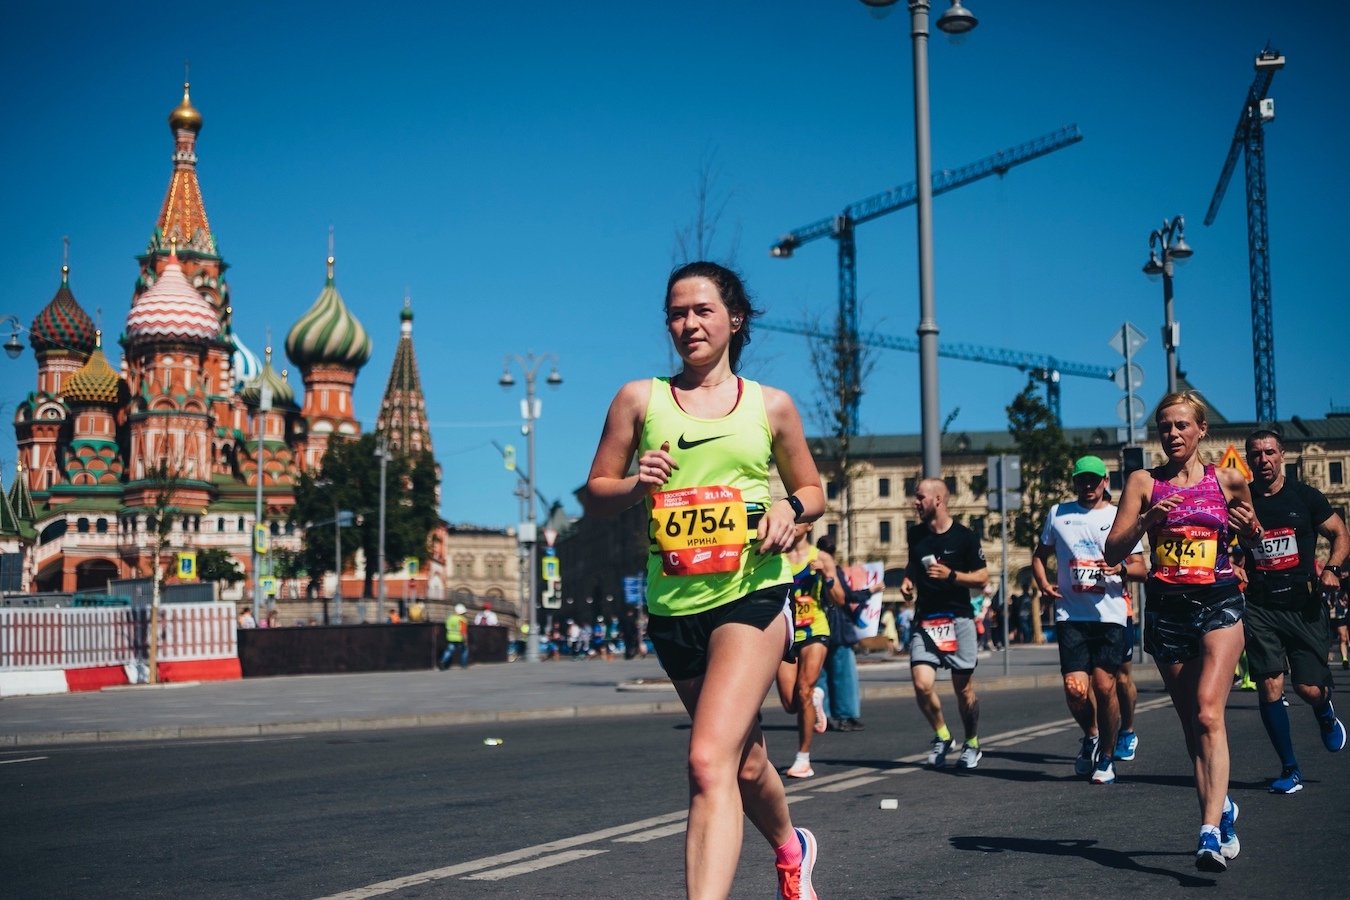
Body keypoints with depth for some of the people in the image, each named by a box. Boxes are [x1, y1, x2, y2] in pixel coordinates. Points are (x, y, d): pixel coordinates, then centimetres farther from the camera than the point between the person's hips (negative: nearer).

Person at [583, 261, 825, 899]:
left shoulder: (772, 406, 7)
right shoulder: (639, 399, 7)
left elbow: (813, 489, 18)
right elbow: (595, 497, 9)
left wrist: (789, 507, -5)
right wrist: (636, 485, -12)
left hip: (752, 590, -3)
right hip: (673, 603, 3)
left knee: (710, 762, -20)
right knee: (745, 760, 18)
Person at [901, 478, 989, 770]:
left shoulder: (964, 536, -4)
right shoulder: (916, 535, 9)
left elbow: (982, 579, -3)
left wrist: (950, 575, -17)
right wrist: (907, 580, 8)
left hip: (958, 619, -3)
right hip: (924, 621, 3)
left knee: (963, 687, 4)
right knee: (922, 684, -12)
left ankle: (972, 744, 24)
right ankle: (942, 737, 12)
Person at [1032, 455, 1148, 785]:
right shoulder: (1058, 514, 12)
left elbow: (1141, 568, 8)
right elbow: (1039, 555, 21)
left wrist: (1120, 568, -14)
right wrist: (1043, 583, 2)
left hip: (1111, 615, -1)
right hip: (1070, 615, 1)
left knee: (1104, 686, -6)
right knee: (1075, 689, -9)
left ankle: (1106, 757, 13)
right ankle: (1091, 735, 23)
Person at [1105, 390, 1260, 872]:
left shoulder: (1228, 481, 5)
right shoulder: (1144, 482, 5)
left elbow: (1253, 540, 19)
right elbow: (1113, 552, 0)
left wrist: (1250, 527, -4)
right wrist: (1146, 521, -17)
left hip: (1219, 603, -2)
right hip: (1167, 609, 2)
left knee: (1208, 713, -20)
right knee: (1191, 724, 9)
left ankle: (1210, 832, -25)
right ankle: (1222, 809, 31)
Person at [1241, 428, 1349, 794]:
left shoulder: (1305, 496, 4)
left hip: (1303, 604, -1)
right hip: (1259, 608, 1)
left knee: (1310, 688, -5)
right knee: (1269, 689, -6)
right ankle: (1290, 770, 7)